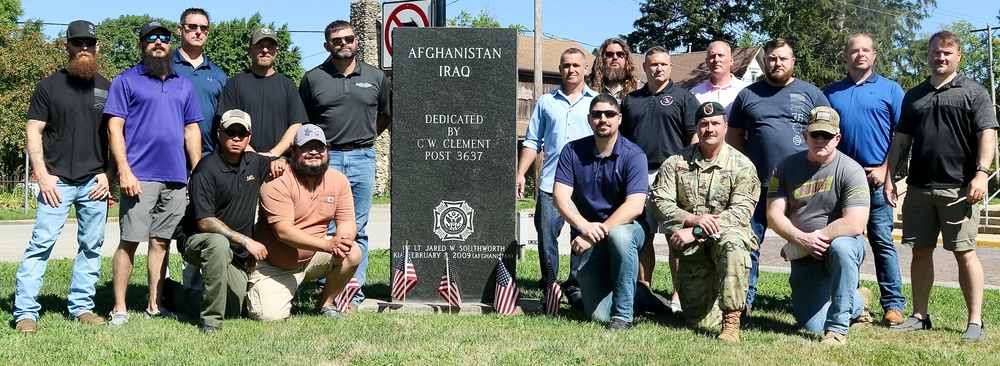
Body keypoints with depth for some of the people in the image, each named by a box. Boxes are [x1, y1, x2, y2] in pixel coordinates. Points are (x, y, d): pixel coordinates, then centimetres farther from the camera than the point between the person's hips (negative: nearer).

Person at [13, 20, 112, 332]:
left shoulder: (106, 89, 12)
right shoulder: (49, 86, 5)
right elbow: (33, 132, 2)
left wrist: (108, 175, 2)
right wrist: (43, 175, -8)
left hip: (94, 182, 3)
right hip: (58, 181, -3)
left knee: (91, 246, 5)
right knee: (42, 242, -8)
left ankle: (81, 307, 14)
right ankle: (25, 310, -4)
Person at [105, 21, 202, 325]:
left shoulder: (183, 85, 18)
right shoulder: (127, 81, 4)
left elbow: (192, 131, 19)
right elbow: (114, 128, -3)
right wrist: (124, 171, -13)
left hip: (176, 179, 4)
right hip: (140, 177, -4)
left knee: (161, 242, 8)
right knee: (129, 241, -4)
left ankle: (154, 306, 13)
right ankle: (119, 308, 2)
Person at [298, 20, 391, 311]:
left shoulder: (376, 77, 8)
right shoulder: (313, 78, 5)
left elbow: (386, 115, 20)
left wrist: (365, 138, 12)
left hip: (362, 159, 1)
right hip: (325, 158, -1)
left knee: (357, 231, 5)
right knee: (326, 230, -2)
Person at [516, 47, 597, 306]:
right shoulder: (546, 102, 13)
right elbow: (532, 142, 13)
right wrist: (520, 173, 4)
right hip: (550, 181, 1)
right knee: (546, 234, 2)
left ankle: (576, 286, 11)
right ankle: (548, 285, 16)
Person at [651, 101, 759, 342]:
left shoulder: (742, 166, -2)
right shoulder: (676, 162, 5)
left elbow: (741, 211, -12)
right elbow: (660, 202, -3)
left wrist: (695, 232, -20)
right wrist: (693, 219, -21)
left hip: (727, 233, -2)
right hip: (692, 248, 2)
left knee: (732, 242, -41)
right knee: (700, 321, -4)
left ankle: (732, 321, -33)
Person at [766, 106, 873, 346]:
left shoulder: (850, 170, -11)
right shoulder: (786, 167, 1)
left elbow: (855, 224, -22)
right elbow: (774, 215, -4)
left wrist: (816, 237, -17)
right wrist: (802, 239, -20)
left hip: (845, 247, -3)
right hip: (803, 257, 3)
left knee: (840, 246, -40)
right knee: (810, 325, -6)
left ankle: (837, 328, -26)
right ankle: (858, 304, 28)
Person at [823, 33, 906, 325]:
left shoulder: (890, 89, 6)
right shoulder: (831, 92, 14)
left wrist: (885, 169, -8)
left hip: (876, 177, -3)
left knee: (882, 241, -4)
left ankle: (893, 304, 0)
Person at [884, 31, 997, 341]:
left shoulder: (973, 92, 3)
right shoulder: (914, 96, 16)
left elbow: (987, 135, -5)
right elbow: (901, 140, 16)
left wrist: (981, 173, -17)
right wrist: (889, 178, 9)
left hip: (958, 188, -4)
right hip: (919, 187, 5)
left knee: (964, 253, -3)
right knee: (920, 251, 8)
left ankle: (975, 322, 3)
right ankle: (920, 316, 17)